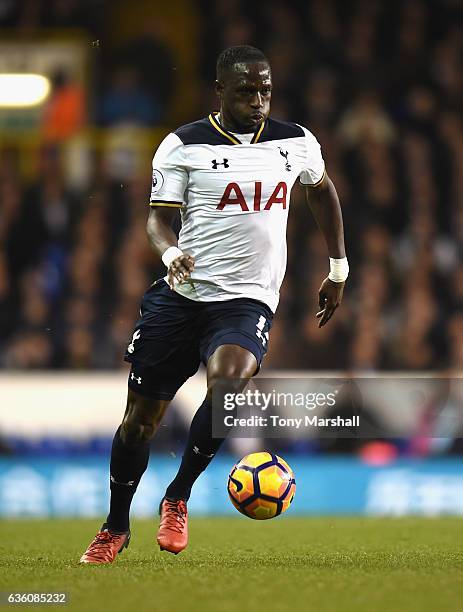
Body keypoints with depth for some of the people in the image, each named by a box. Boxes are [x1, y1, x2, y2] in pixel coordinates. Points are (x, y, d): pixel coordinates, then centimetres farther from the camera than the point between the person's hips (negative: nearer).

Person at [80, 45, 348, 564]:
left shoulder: (295, 143, 8)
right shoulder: (183, 145, -1)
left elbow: (322, 190, 27)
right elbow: (158, 216, -1)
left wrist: (338, 268, 27)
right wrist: (171, 254, -24)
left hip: (246, 299, 0)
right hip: (180, 294, 0)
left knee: (228, 382, -30)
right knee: (141, 416, 2)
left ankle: (177, 499, -11)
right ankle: (116, 527, 24)